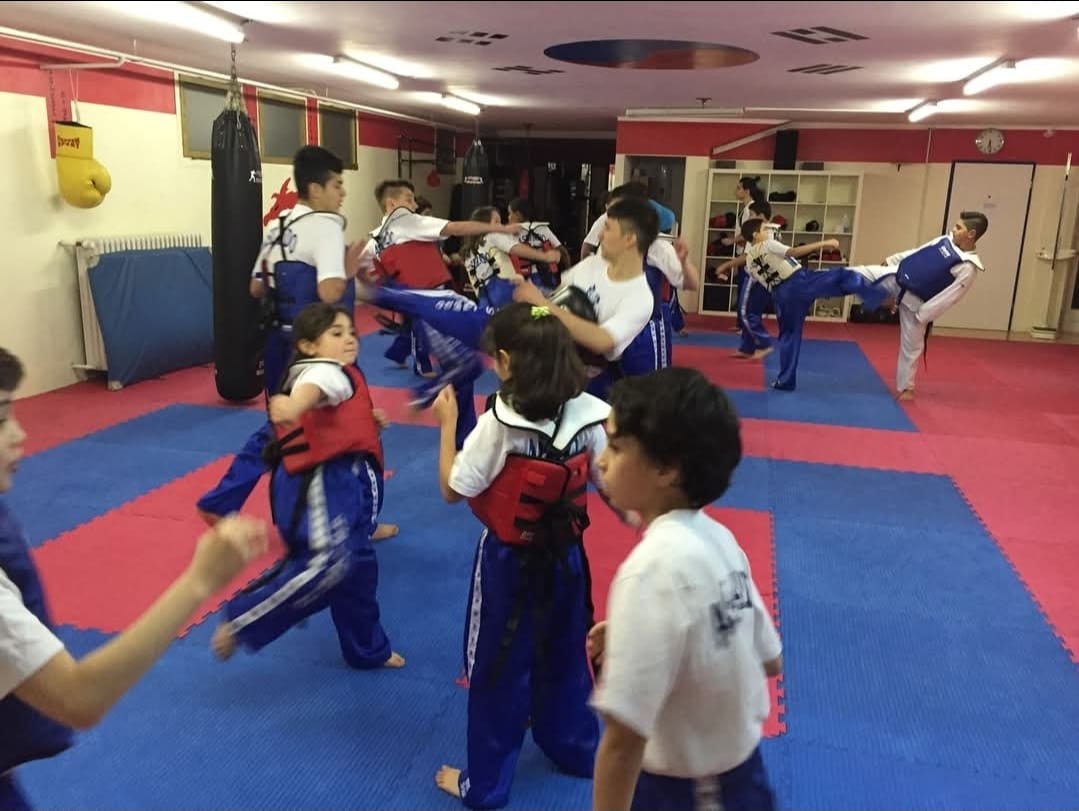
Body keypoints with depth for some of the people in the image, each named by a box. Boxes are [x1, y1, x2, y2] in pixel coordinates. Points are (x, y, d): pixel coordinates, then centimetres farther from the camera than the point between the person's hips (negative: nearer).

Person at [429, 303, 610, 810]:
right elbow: (602, 480, 3)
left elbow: (453, 490, -15)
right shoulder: (589, 415, -11)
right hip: (565, 555, 5)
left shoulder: (499, 424, -25)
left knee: (498, 673, 13)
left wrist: (447, 423, -8)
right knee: (565, 659, 26)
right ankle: (577, 749, 45)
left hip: (510, 562, -5)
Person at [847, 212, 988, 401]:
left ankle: (905, 388, 25)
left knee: (911, 345, 8)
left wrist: (920, 315, -17)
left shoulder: (968, 267, -22)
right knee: (860, 274, -10)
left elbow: (948, 298, -21)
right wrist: (891, 261, 15)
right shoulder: (947, 240, -2)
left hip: (914, 301, -5)